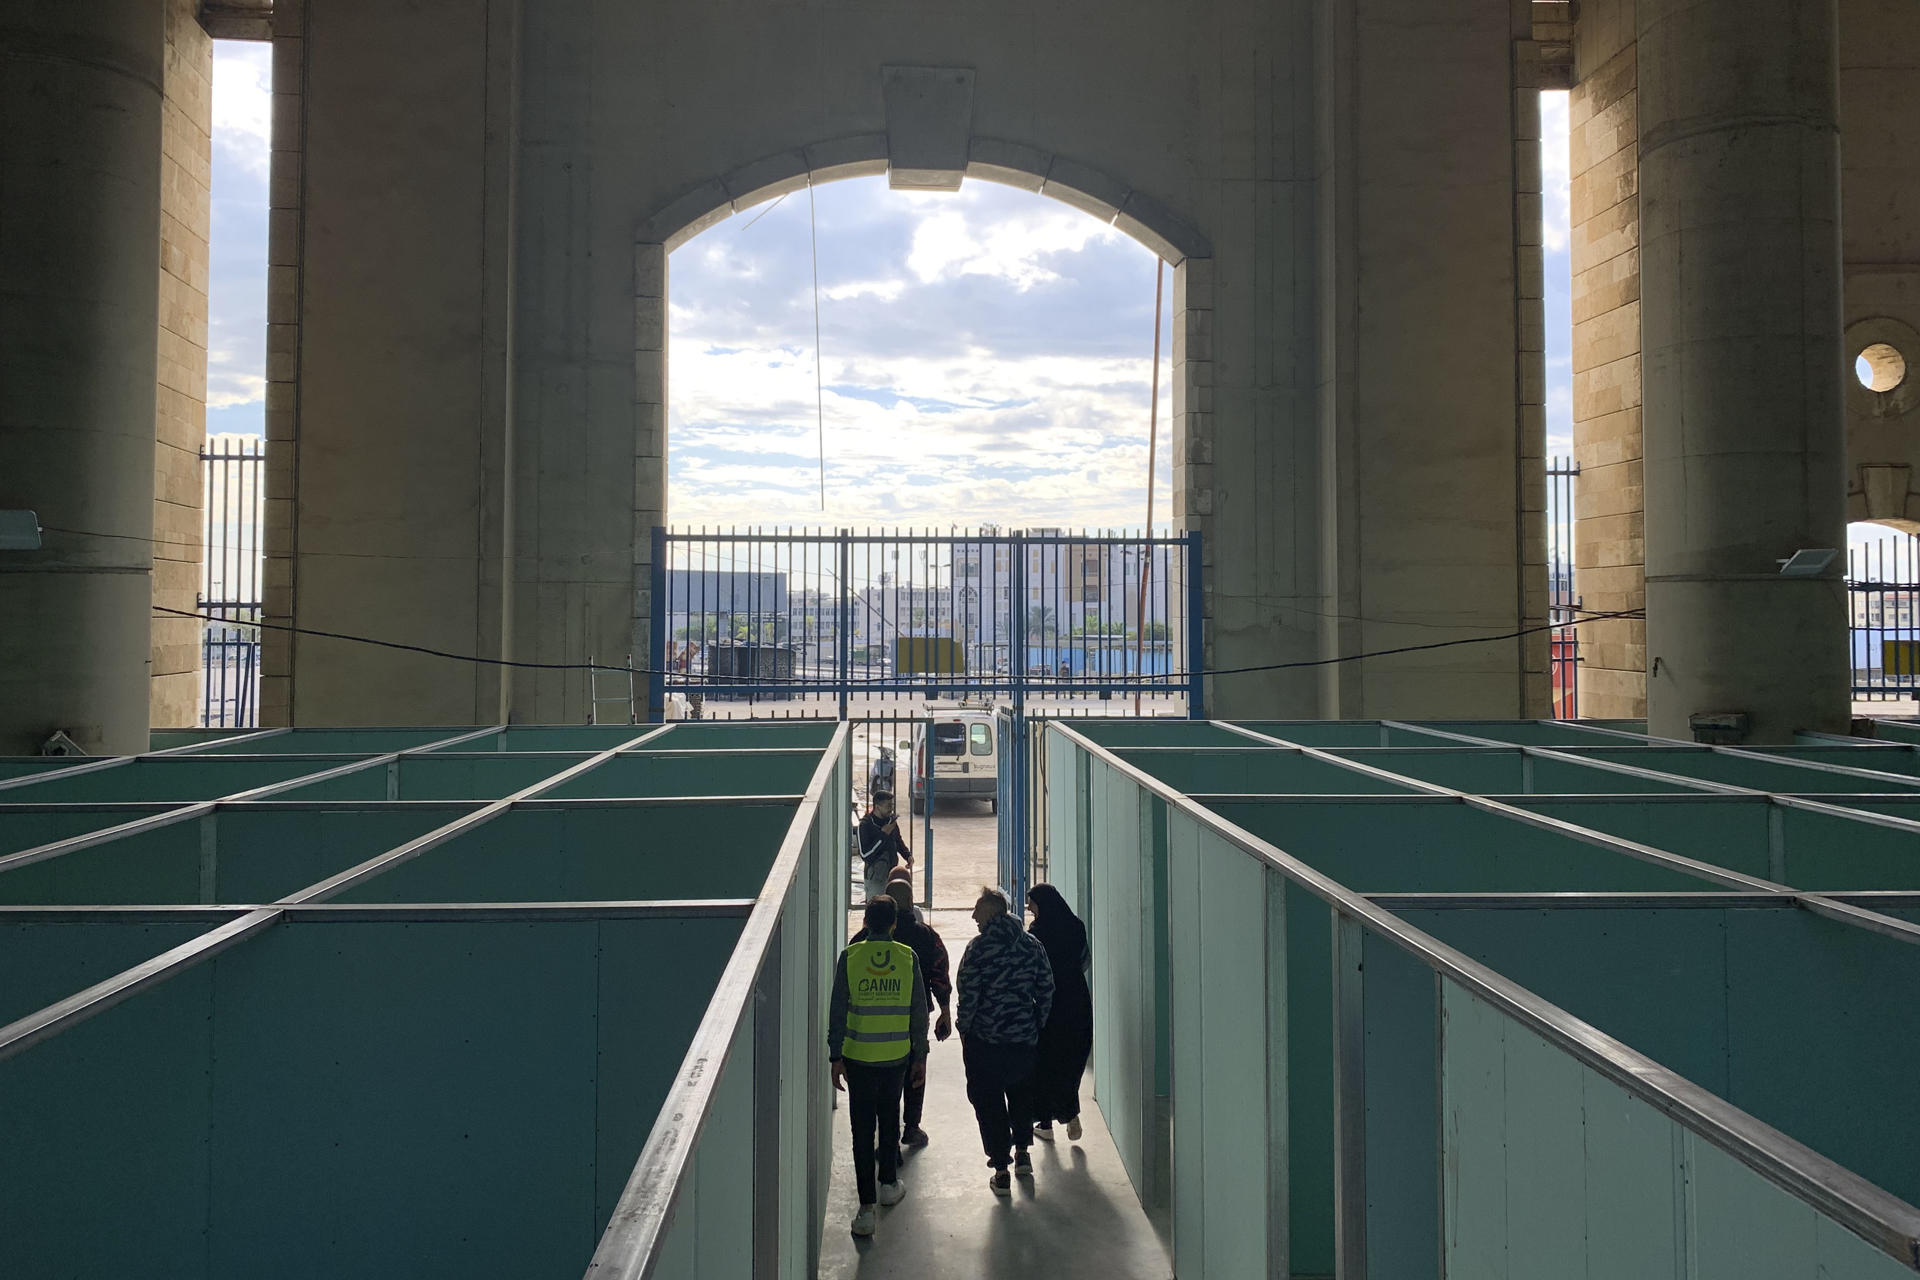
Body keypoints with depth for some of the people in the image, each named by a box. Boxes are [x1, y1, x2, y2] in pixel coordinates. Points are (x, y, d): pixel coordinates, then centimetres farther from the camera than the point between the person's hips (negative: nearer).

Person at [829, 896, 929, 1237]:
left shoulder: (851, 956, -5)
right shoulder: (907, 956, -3)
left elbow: (837, 1010, -6)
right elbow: (919, 1012, 0)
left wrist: (836, 1056, 0)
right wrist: (920, 1056, 9)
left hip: (858, 1056, -1)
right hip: (897, 1056, 1)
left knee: (863, 1127, 2)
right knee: (889, 1118, 22)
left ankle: (866, 1208, -1)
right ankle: (888, 1184, 36)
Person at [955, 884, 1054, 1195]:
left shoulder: (979, 947, -14)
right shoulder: (1032, 946, 1)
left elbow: (968, 994, -15)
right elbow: (1046, 990, 4)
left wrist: (964, 1030, -3)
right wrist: (1036, 1026, 13)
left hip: (984, 1040, -5)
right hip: (1024, 1038, 5)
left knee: (988, 1101, 6)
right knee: (1021, 1093, 24)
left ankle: (1001, 1172, 7)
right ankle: (1022, 1154, 34)